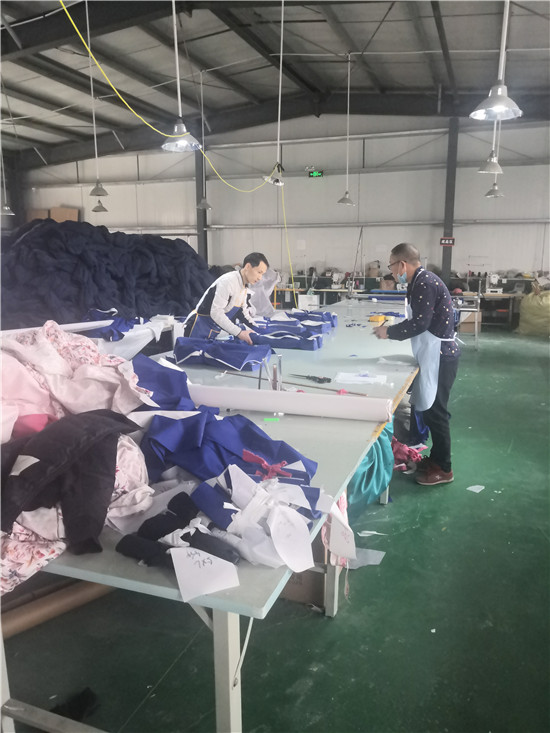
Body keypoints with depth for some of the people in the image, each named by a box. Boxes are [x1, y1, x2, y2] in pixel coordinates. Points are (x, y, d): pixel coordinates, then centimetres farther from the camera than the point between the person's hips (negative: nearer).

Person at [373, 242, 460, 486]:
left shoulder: (425, 283, -19)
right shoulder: (420, 281, 11)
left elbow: (419, 324, -23)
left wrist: (389, 332, -11)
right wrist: (391, 328, 8)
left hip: (440, 356, -10)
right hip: (433, 355, 10)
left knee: (435, 411, -1)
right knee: (428, 409, 17)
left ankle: (443, 468, 12)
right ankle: (436, 457, 31)